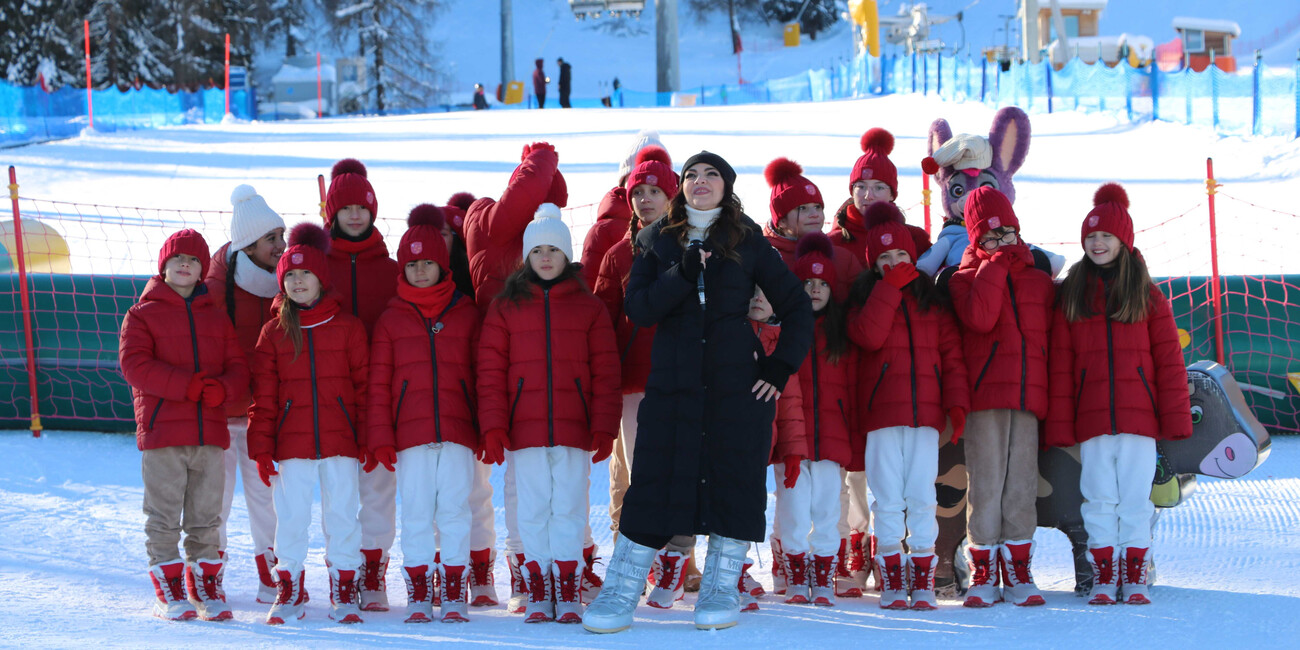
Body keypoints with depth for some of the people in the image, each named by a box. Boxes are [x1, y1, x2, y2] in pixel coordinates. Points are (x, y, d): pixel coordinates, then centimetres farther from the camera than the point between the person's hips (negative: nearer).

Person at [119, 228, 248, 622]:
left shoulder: (216, 319, 17)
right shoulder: (142, 314, 5)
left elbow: (238, 368, 11)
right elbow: (134, 364, -9)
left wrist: (221, 388, -14)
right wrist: (187, 385, -18)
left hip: (211, 434, 3)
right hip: (161, 433, -3)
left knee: (207, 518, 7)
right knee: (163, 518, -3)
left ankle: (206, 589, 15)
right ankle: (169, 592, 3)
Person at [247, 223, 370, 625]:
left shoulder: (347, 327, 4)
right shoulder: (274, 333, 6)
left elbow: (364, 384, 4)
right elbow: (263, 396, 6)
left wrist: (370, 439, 0)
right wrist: (261, 448, 1)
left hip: (340, 440, -1)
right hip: (291, 442, 1)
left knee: (342, 514, 1)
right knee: (290, 517, 3)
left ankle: (344, 593, 11)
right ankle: (290, 590, 15)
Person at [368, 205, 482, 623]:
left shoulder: (465, 315, 10)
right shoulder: (391, 319, 9)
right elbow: (378, 384, 7)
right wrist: (380, 438, -1)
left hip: (458, 432, 0)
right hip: (410, 433, 0)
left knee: (455, 511, -2)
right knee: (415, 515, 0)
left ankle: (454, 593, 5)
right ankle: (418, 594, 7)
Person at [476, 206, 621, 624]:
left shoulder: (589, 308, 9)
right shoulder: (506, 307, 9)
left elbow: (605, 373, 5)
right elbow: (491, 371, 4)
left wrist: (604, 428, -3)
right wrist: (493, 427, -5)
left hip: (574, 431, 0)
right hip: (525, 431, 0)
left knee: (569, 509, -1)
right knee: (532, 510, 1)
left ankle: (568, 595, 4)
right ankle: (539, 594, 7)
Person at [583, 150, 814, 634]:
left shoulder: (748, 242, 7)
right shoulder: (658, 242, 11)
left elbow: (796, 306, 10)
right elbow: (636, 308, -2)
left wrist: (781, 366, -1)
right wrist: (683, 275, -15)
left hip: (738, 383, 0)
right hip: (672, 384, 0)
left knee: (735, 480, -1)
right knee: (654, 482, -3)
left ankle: (720, 593, 11)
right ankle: (619, 597, -1)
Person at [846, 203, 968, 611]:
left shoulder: (932, 300, 14)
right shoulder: (866, 298, 9)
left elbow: (951, 354, 9)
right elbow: (869, 335, -12)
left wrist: (957, 404, -2)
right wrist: (891, 285, -9)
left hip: (925, 411, 1)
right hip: (881, 411, -1)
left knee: (922, 498, -2)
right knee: (887, 500, -3)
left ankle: (923, 582, 2)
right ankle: (892, 582, 2)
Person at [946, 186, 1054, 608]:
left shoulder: (1038, 281, 16)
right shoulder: (967, 277, 6)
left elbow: (1052, 336, 18)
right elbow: (979, 317, -15)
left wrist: (1051, 391, 8)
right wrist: (995, 265, -7)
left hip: (1027, 397, 3)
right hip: (984, 398, -3)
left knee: (1022, 485, 3)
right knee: (985, 484, -4)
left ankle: (1018, 572, 8)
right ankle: (983, 572, 1)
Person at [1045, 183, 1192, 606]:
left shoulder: (1147, 296, 5)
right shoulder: (1071, 297, 8)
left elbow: (1169, 359, 4)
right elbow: (1060, 365, 5)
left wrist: (1175, 416, -4)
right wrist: (1059, 425, -1)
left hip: (1138, 414, -1)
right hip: (1092, 419, 1)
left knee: (1136, 497, 0)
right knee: (1099, 498, 1)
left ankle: (1136, 578, 8)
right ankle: (1103, 577, 9)